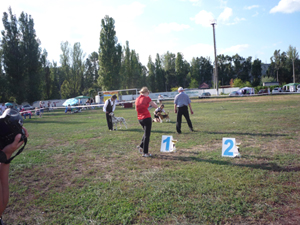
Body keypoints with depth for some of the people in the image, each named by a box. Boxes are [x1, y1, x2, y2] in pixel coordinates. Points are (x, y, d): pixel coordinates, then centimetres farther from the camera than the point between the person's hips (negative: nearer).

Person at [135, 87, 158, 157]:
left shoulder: (137, 99, 7)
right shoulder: (146, 98, -10)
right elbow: (155, 106, -5)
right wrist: (153, 103, 15)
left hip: (140, 119, 6)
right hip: (147, 118, -6)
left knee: (146, 133, 26)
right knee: (147, 135, 1)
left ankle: (141, 146, 25)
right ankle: (145, 152, 6)